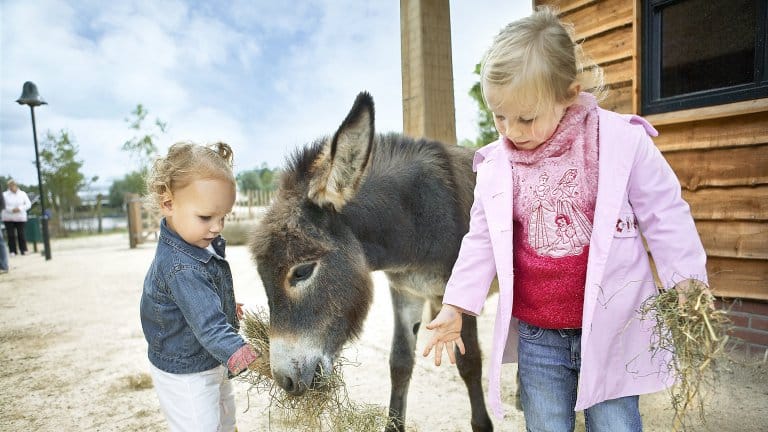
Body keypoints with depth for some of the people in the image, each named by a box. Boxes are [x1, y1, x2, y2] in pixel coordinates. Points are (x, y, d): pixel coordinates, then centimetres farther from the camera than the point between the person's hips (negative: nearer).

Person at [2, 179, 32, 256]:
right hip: (8, 218, 0)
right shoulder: (5, 194, 2)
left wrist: (20, 208, -12)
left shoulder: (23, 194, 5)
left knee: (21, 234, -1)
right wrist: (11, 209, -17)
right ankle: (13, 251, 4)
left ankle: (23, 250, 7)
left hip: (20, 218, 0)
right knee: (11, 235, -2)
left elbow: (28, 204, 4)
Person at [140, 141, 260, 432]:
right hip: (185, 375, -9)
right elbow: (209, 325, -42)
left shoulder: (203, 242, -4)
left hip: (211, 364, 10)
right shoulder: (181, 267, -35)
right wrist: (244, 357, -53)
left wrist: (228, 307, 18)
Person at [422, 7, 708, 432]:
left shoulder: (623, 142, -10)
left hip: (611, 329, -2)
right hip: (535, 337, 3)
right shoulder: (494, 165, -2)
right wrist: (455, 306, -1)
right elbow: (481, 239, 4)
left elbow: (665, 218, -3)